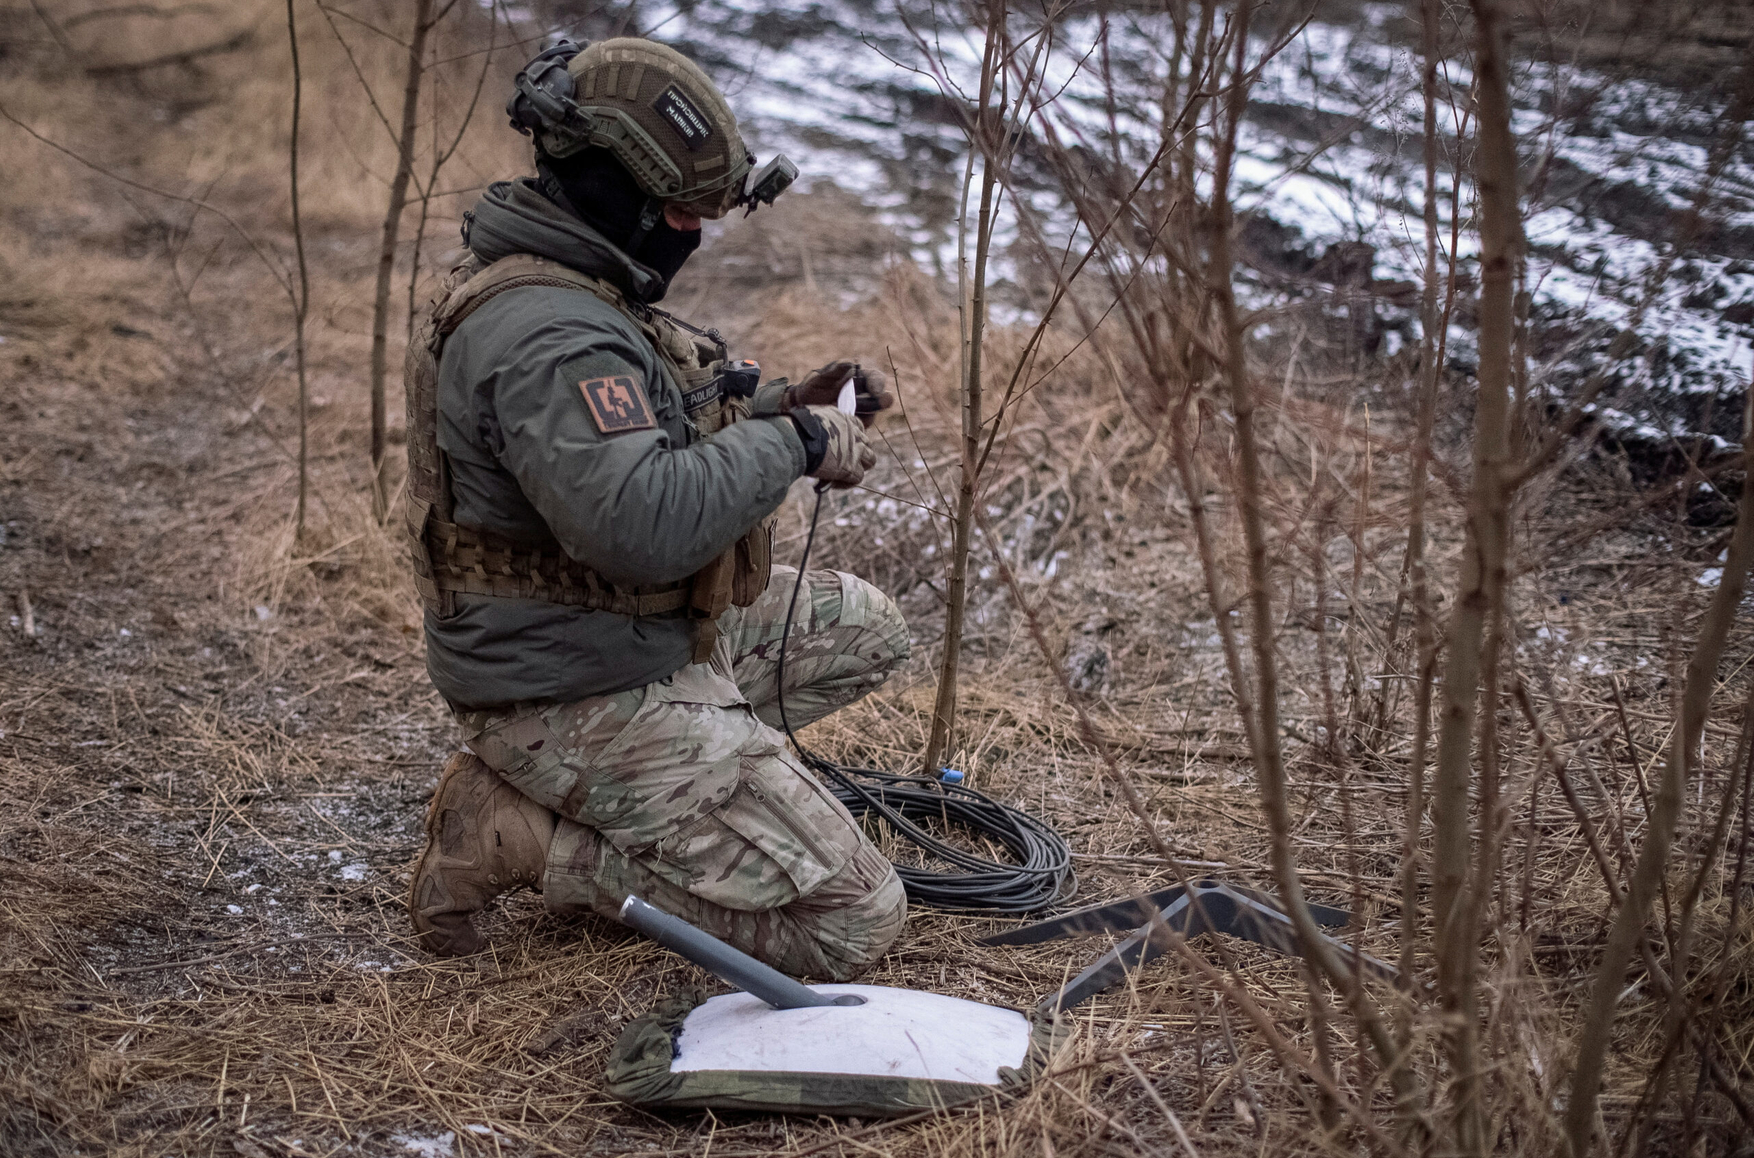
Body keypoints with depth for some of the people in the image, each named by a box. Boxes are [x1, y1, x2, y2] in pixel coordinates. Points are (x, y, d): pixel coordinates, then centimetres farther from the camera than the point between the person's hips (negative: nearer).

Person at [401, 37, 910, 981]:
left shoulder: (561, 292, 9)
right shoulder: (543, 333, -25)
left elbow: (641, 442, 23)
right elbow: (639, 521, -38)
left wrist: (782, 406, 7)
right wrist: (795, 446, -23)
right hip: (584, 697, -10)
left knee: (865, 627, 22)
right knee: (853, 923, -10)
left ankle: (583, 795, 11)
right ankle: (520, 835, -5)